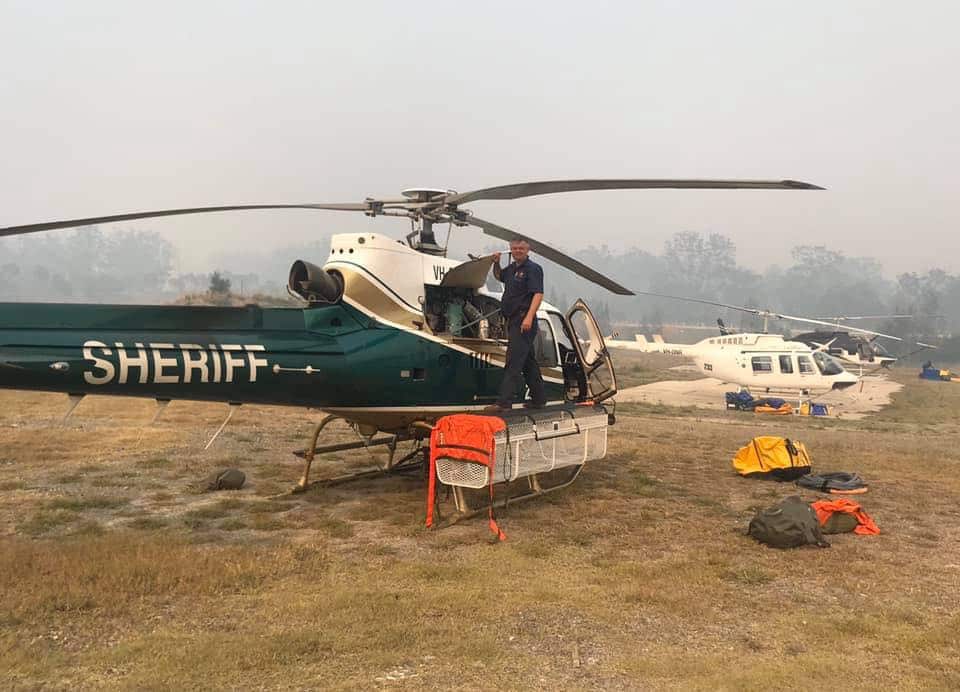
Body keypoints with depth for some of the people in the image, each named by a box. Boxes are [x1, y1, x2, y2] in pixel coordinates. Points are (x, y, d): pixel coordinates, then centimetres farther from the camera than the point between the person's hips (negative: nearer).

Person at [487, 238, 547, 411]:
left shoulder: (533, 269, -9)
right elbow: (499, 276, 39)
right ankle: (539, 399, 25)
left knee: (513, 361, -14)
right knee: (528, 361, 15)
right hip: (513, 321, 10)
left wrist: (529, 317, -31)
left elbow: (538, 294, -20)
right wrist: (496, 263, 18)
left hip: (524, 322, -10)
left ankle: (504, 402, -17)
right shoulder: (512, 267, 17)